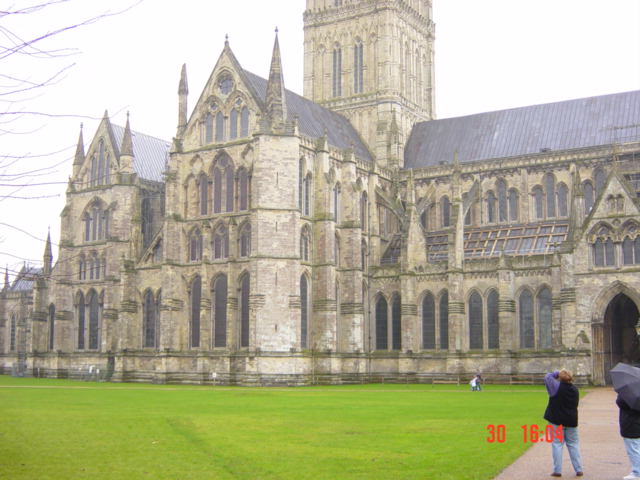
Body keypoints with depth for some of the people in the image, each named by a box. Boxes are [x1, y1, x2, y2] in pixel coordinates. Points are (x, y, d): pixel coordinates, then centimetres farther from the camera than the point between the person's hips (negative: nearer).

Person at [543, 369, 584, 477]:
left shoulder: (557, 387, -14)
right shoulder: (575, 390, 4)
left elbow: (547, 377, -7)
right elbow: (576, 404, 13)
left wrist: (557, 373, 5)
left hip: (556, 420, -4)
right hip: (571, 421, 4)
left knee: (557, 444, 2)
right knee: (573, 444, 12)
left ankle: (557, 470, 1)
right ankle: (578, 469, 12)